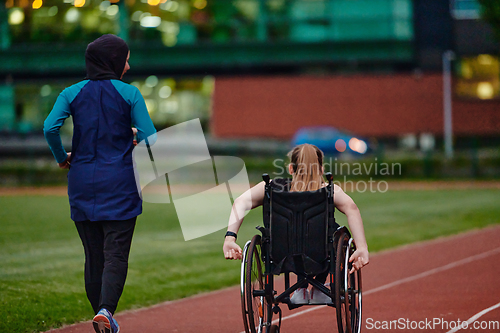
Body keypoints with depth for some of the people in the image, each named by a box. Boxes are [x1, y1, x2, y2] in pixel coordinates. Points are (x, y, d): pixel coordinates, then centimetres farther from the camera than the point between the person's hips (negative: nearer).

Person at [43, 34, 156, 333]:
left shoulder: (73, 93, 3)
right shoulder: (129, 93, -3)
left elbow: (51, 127, -12)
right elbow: (149, 138, -9)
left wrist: (62, 157, 4)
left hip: (82, 182, 3)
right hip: (119, 183, -3)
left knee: (94, 255, 11)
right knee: (116, 253, -4)